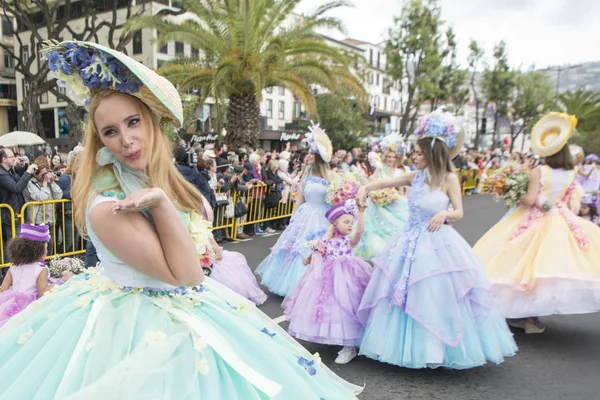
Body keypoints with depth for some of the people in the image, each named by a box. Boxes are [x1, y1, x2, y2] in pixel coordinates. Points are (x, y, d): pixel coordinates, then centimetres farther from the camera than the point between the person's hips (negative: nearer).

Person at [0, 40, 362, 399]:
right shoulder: (107, 207, -28)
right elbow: (184, 274, -27)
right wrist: (160, 202, -32)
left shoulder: (158, 175, -2)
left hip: (182, 308, 8)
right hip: (138, 324, -8)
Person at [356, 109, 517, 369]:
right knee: (408, 296, 10)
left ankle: (451, 350, 21)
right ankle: (411, 347, 28)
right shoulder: (416, 176, 5)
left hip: (437, 244, -5)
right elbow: (387, 182, 13)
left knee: (439, 298, 1)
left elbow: (459, 212, -7)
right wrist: (366, 188, -3)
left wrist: (444, 213, -28)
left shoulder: (449, 179, -8)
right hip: (411, 241, 6)